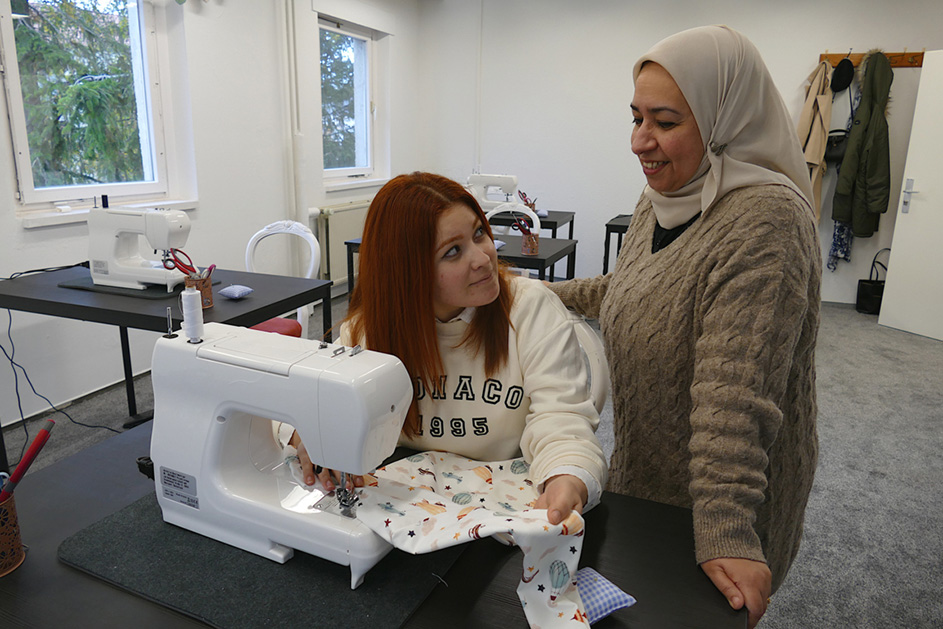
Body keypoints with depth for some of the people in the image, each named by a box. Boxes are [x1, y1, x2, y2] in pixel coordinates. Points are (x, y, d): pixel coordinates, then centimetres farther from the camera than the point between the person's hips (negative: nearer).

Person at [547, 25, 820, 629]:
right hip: (643, 465, 8)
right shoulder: (660, 200, 1)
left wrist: (727, 536, -32)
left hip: (719, 488, -7)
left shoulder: (765, 222, -26)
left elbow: (734, 396, -33)